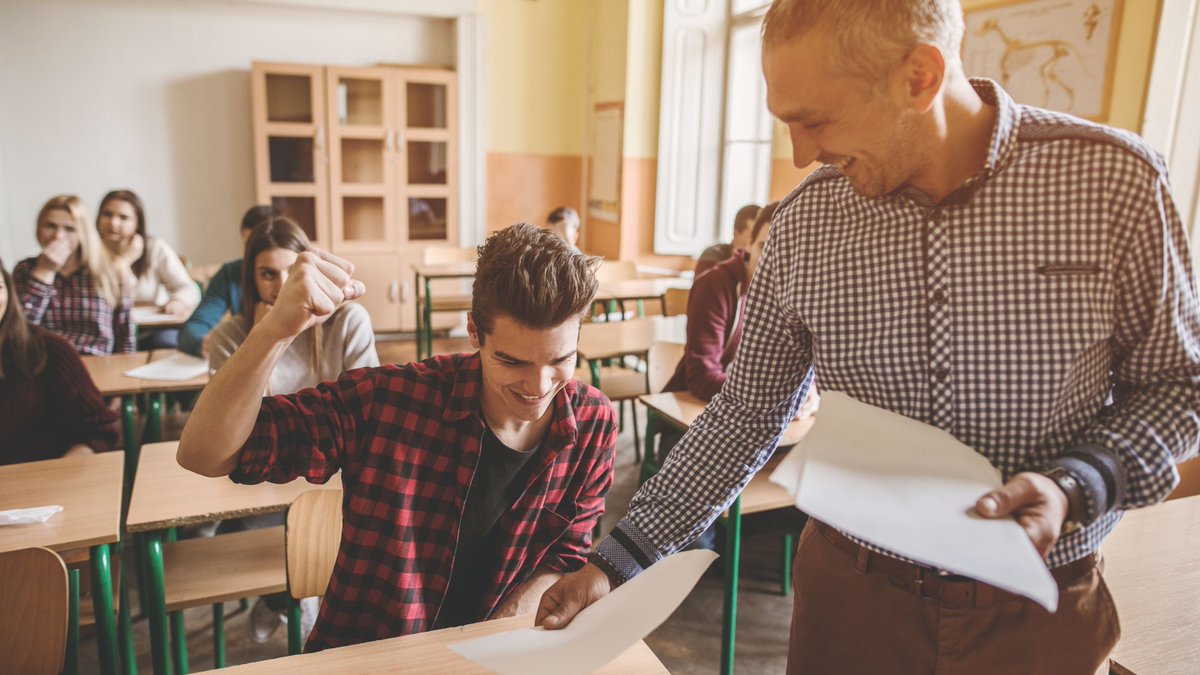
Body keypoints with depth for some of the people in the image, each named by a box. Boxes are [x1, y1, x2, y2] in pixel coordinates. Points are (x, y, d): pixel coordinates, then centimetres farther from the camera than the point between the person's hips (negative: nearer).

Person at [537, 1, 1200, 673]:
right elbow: (748, 411, -2)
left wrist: (1080, 483, -22)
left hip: (1035, 609, -1)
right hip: (851, 589, 2)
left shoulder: (1114, 178, -14)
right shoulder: (803, 224, -9)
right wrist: (621, 559, -4)